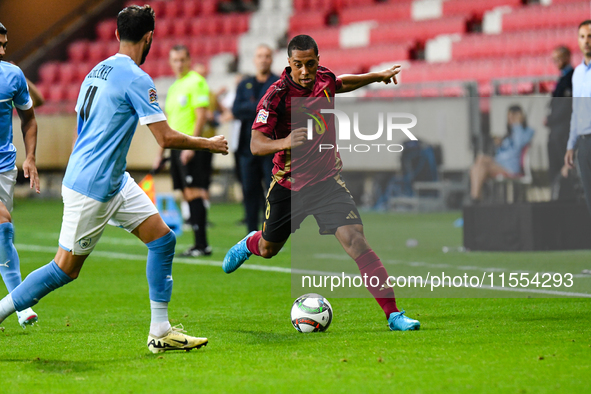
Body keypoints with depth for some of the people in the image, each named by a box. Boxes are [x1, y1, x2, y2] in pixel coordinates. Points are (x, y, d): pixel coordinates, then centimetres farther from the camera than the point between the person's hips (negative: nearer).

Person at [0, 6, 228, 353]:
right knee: (66, 269, -1)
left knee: (163, 239, 6)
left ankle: (161, 332, 8)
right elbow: (166, 138, -18)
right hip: (92, 188, -10)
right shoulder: (137, 79, -18)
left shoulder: (98, 70, 9)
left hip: (115, 181, 10)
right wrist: (209, 144, -3)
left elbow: (83, 125, 19)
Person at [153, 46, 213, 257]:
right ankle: (199, 244, 7)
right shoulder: (173, 87, 20)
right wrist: (161, 153, 22)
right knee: (187, 194, 6)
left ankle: (202, 244, -13)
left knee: (194, 192, -12)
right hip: (177, 146, 9)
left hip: (192, 146, -9)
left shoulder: (196, 82, -7)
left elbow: (201, 115, -15)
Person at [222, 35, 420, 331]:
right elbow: (256, 144, -27)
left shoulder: (323, 78, -5)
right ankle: (249, 244, 62)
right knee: (268, 249, 21)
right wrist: (284, 142, -46)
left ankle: (393, 314, -21)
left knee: (355, 240, -20)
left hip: (327, 180, 1)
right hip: (289, 183, -1)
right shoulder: (276, 96, -21)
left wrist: (377, 76, 22)